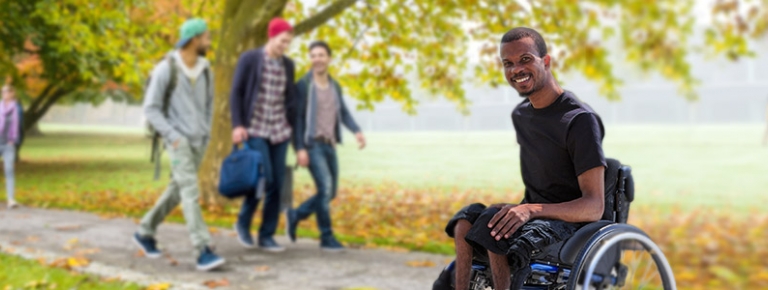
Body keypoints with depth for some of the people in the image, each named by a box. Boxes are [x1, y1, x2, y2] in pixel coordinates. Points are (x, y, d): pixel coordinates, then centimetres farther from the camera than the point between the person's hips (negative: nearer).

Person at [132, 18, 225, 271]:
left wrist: (206, 133, 9)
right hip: (177, 140, -7)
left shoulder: (205, 69, 7)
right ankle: (203, 252, -22)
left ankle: (145, 232, 32)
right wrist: (172, 136, -18)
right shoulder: (165, 69, -12)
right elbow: (151, 109, -9)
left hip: (198, 141, 7)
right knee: (191, 192, -18)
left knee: (177, 191, 13)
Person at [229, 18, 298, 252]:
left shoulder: (288, 65, 9)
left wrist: (291, 127, 11)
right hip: (254, 129, -5)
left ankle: (267, 236, 9)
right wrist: (237, 125, -14)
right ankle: (243, 221, 7)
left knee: (277, 185, 0)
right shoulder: (249, 59, -6)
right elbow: (236, 93, -6)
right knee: (264, 178, -17)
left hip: (278, 131, 5)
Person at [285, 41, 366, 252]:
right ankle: (327, 237, -7)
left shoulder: (335, 86, 14)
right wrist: (300, 149, -14)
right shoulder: (303, 85, -5)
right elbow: (297, 118, -7)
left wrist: (357, 131, -8)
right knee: (325, 187, -17)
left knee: (330, 192, 8)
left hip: (329, 146, 7)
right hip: (312, 145, -7)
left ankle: (295, 215, 29)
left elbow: (343, 113, 11)